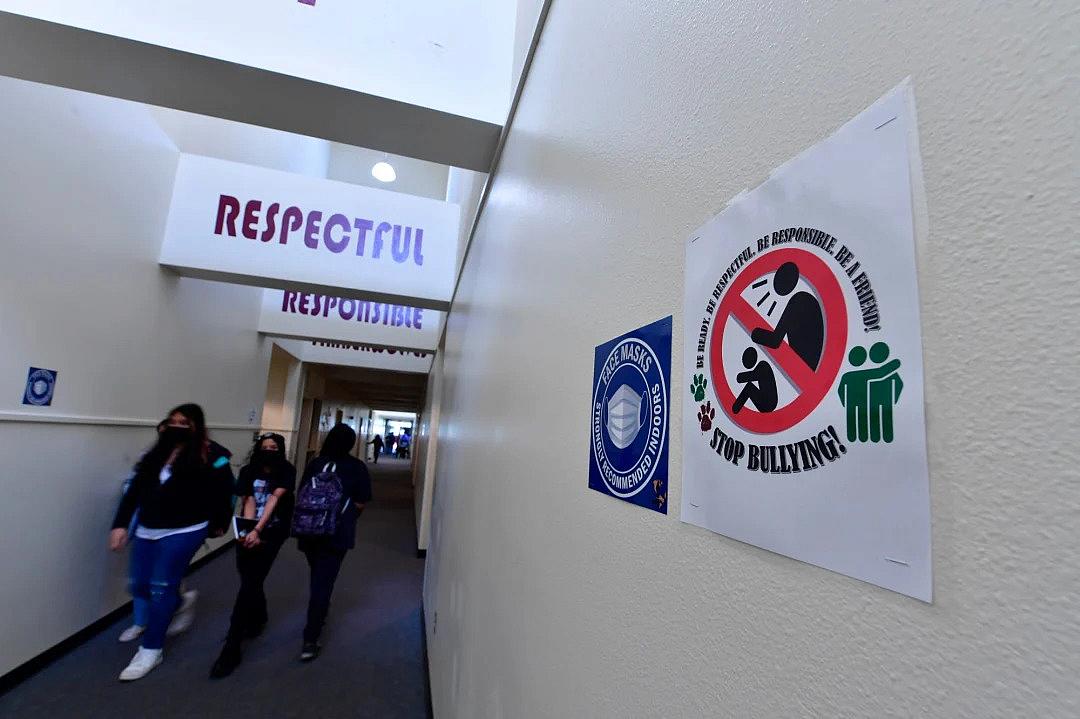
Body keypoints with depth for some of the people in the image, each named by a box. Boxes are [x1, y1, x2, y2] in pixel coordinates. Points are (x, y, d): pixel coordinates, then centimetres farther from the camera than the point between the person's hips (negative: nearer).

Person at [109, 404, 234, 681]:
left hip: (183, 532, -6)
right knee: (139, 586, 12)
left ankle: (151, 650, 17)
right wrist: (120, 524, 1)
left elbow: (225, 491, -8)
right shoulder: (158, 453, 7)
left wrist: (218, 525, 2)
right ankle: (181, 602, 41)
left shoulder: (208, 457, -12)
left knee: (161, 589, 0)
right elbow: (135, 490, 8)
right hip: (147, 530, 7)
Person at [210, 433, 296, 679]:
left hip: (272, 534, -4)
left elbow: (274, 499, -22)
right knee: (250, 581, 14)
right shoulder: (249, 471, -1)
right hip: (249, 532, 4)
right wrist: (248, 532, -24)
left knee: (249, 584, -9)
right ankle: (258, 617, 45)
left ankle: (232, 648, -1)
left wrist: (257, 531, -31)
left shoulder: (286, 471, -11)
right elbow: (248, 502, -10)